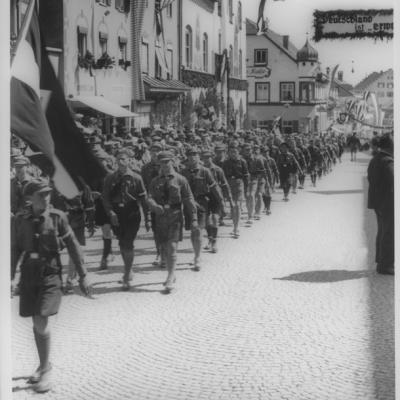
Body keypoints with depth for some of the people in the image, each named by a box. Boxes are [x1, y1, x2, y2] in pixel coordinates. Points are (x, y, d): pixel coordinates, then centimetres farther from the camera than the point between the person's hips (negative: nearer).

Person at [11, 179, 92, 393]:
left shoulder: (57, 217, -9)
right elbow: (15, 249, 8)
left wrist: (83, 275, -2)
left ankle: (46, 369, 5)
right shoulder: (20, 219, -2)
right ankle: (43, 365, 30)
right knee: (37, 323, 12)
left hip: (50, 273, -3)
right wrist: (10, 277, 7)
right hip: (29, 273, 3)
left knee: (41, 323, -12)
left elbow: (73, 246, -3)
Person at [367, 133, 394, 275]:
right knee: (389, 233, -3)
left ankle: (381, 261, 29)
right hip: (388, 202, -10)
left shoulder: (374, 160, 12)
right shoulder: (388, 161, -18)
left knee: (383, 231, 20)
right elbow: (393, 181, -27)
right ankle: (386, 265, 2)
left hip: (378, 201, 10)